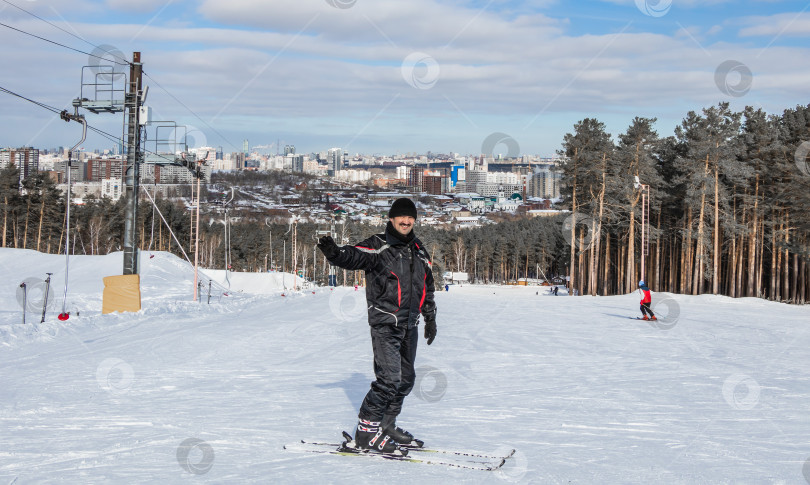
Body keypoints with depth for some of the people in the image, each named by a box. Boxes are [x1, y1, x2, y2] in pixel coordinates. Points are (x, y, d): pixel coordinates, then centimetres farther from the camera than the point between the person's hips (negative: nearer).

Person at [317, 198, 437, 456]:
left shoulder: (419, 250, 13)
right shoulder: (378, 247, -7)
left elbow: (427, 285, 23)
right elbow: (353, 256, -22)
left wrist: (430, 317, 26)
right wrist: (334, 252, -43)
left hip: (410, 325, 7)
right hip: (385, 322, -7)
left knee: (406, 378, 11)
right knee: (389, 378, -15)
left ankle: (386, 426, 24)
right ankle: (366, 430, -5)